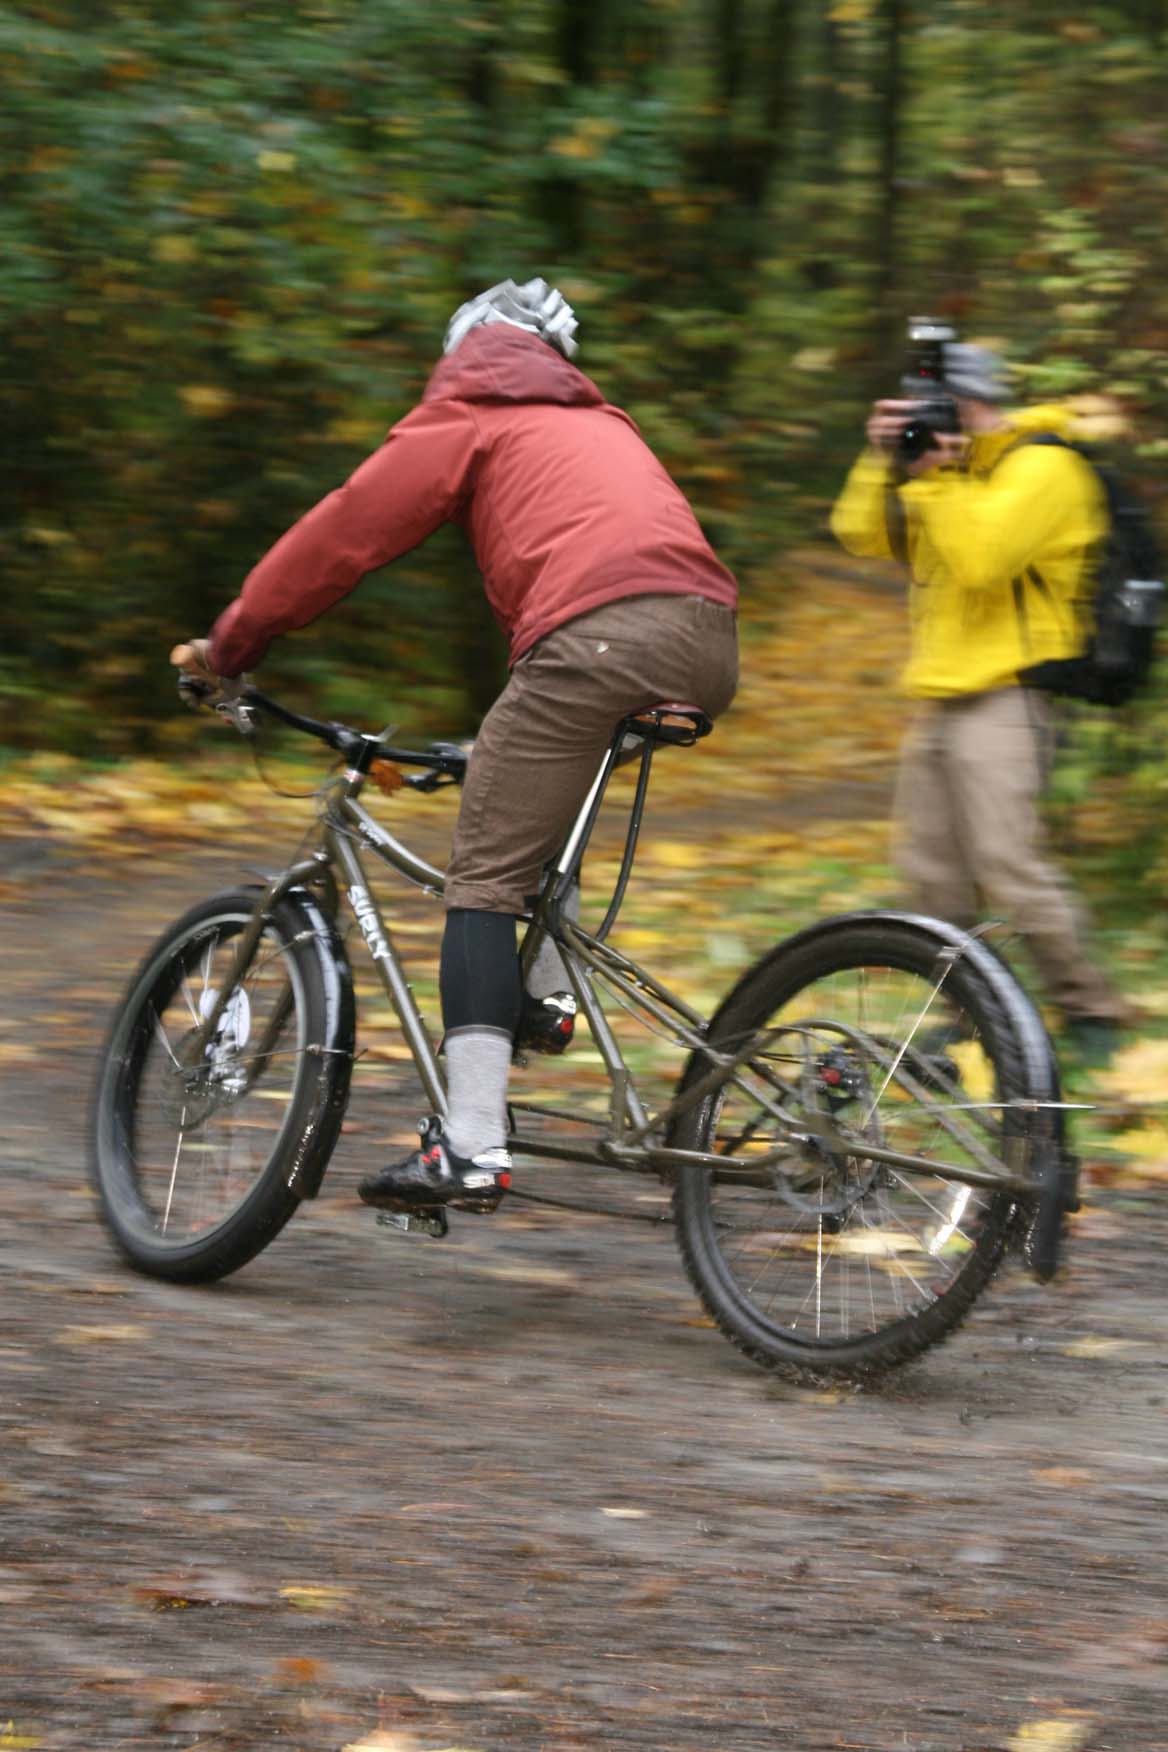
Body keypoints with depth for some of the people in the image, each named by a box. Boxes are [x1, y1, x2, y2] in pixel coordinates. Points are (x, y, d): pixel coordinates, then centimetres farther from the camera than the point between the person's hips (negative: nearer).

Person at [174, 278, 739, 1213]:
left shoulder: (469, 409, 19)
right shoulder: (603, 423, 38)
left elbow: (347, 529, 16)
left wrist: (229, 644, 25)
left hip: (598, 633, -7)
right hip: (712, 649, 7)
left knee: (486, 879, -4)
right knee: (564, 785, 35)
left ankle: (470, 1147, -14)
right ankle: (547, 989, 22)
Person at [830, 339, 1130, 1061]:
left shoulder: (1041, 467, -11)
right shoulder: (950, 463, 17)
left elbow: (980, 555, -24)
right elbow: (864, 535, 12)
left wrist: (932, 480, -18)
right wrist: (884, 462, -1)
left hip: (1005, 696, -9)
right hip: (941, 697, 9)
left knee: (1008, 860, -15)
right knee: (931, 864, 9)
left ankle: (1088, 1006, -5)